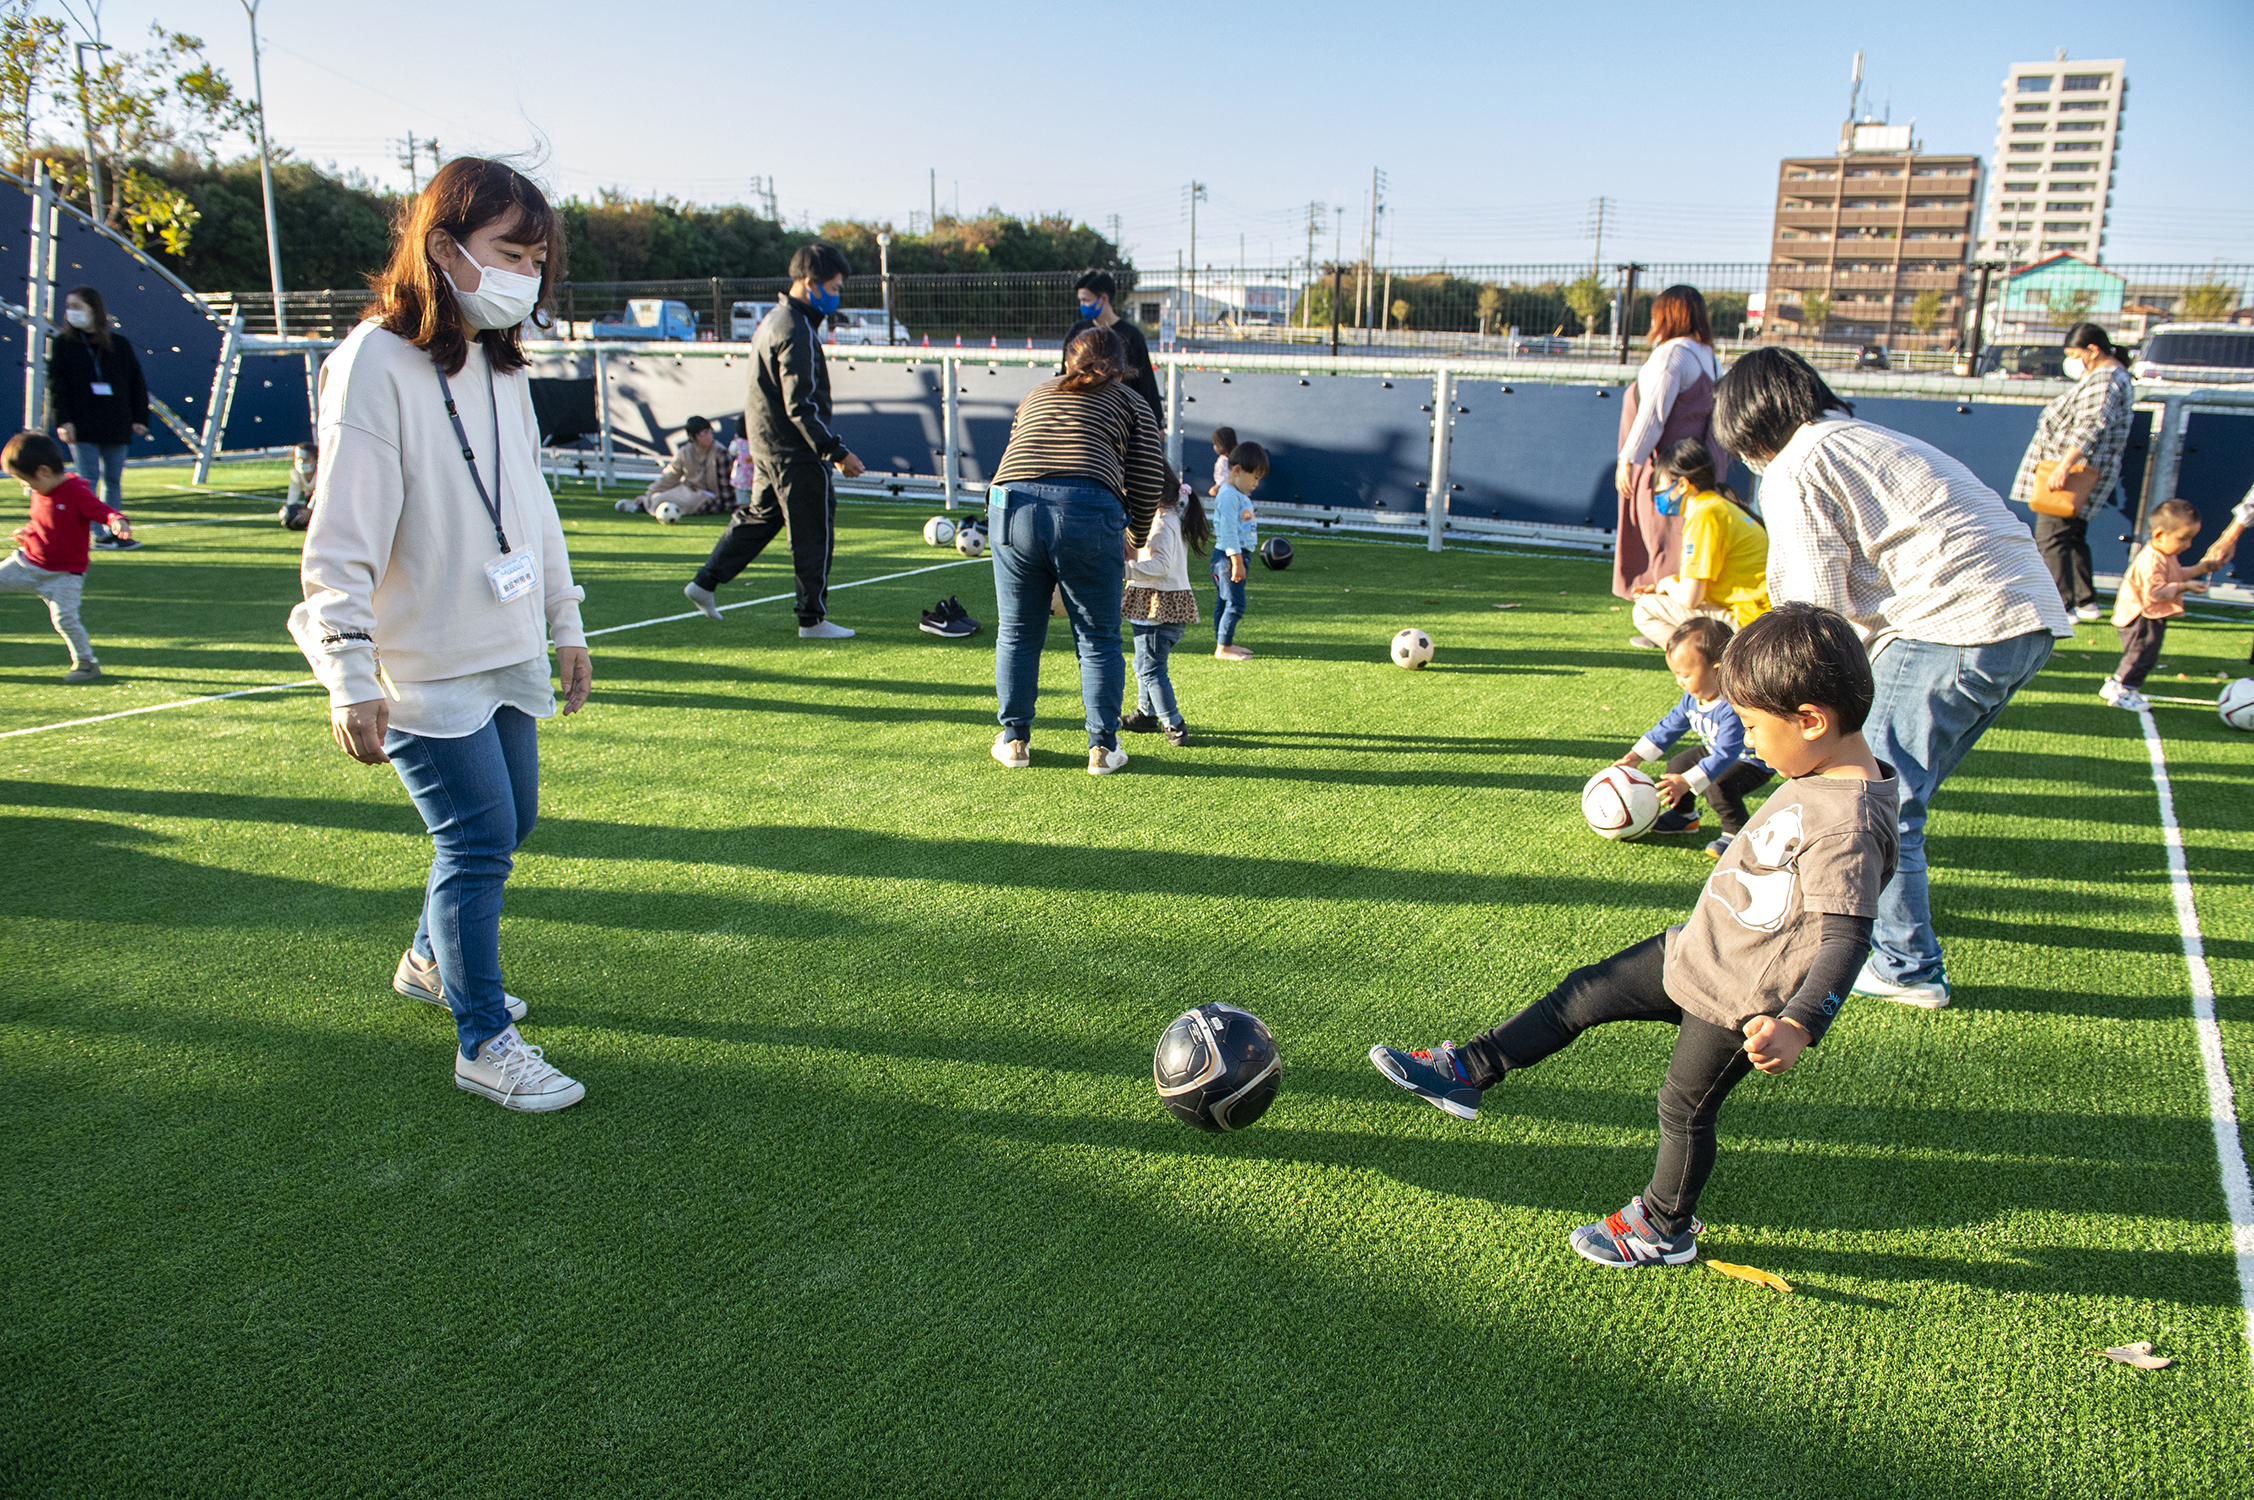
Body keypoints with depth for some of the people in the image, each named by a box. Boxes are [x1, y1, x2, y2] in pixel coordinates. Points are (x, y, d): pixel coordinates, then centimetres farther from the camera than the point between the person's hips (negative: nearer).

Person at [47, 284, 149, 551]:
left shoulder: (119, 344, 7)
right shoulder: (63, 344, 4)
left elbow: (136, 383, 10)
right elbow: (55, 385, -1)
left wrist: (139, 418, 2)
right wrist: (62, 420, -11)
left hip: (116, 427, 2)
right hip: (83, 428, -2)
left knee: (114, 480, 7)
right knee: (88, 479, -3)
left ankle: (113, 531, 13)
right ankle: (93, 532, -1)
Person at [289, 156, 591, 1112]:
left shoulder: (502, 363, 10)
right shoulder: (377, 361, -15)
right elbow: (342, 536, -17)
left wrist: (566, 623, 20)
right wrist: (349, 677, -20)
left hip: (508, 650, 8)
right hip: (425, 665, -8)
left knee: (506, 822, 16)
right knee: (480, 838, -5)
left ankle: (432, 961, 41)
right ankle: (483, 1042, 10)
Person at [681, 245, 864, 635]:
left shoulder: (772, 319, 14)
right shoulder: (797, 331, -18)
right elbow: (801, 405, -23)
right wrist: (837, 451, -22)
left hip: (767, 445, 10)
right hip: (796, 453, -10)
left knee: (759, 515, 22)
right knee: (814, 533, -1)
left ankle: (705, 582, 23)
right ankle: (813, 619, 6)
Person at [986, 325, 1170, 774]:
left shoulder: (1037, 395, 31)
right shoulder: (1129, 402, 20)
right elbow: (1149, 481, 12)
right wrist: (1135, 539, 26)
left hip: (1013, 504, 3)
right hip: (1089, 512, -3)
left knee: (1017, 634, 15)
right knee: (1098, 638, 9)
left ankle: (1014, 739, 24)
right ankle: (1103, 746, 13)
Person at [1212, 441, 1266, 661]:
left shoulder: (1239, 495, 16)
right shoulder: (1228, 496, -17)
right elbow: (1228, 531, -22)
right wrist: (1237, 561, -24)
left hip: (1239, 555, 10)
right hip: (1228, 557, -10)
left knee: (1224, 602, 15)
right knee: (1235, 604, -10)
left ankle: (1225, 643, 21)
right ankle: (1222, 649, -7)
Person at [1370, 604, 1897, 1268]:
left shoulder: (1848, 826, -30)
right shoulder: (1824, 770, -2)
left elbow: (1847, 935, -34)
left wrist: (1797, 1024, -44)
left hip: (1737, 1004, -9)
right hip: (1694, 951, 9)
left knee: (1685, 1108, 10)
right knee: (1582, 995, 12)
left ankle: (1664, 1229, 34)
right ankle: (1467, 1071, 24)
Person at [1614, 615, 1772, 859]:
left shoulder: (1734, 708, -40)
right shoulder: (1693, 697, -11)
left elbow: (1724, 756, -40)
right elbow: (1671, 725, 2)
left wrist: (1688, 782, -43)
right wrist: (1637, 755, 0)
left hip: (1754, 761, -9)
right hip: (1716, 750, 9)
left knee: (1720, 788, -30)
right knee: (1678, 765, 7)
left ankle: (1737, 833, -7)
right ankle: (1683, 816, 28)